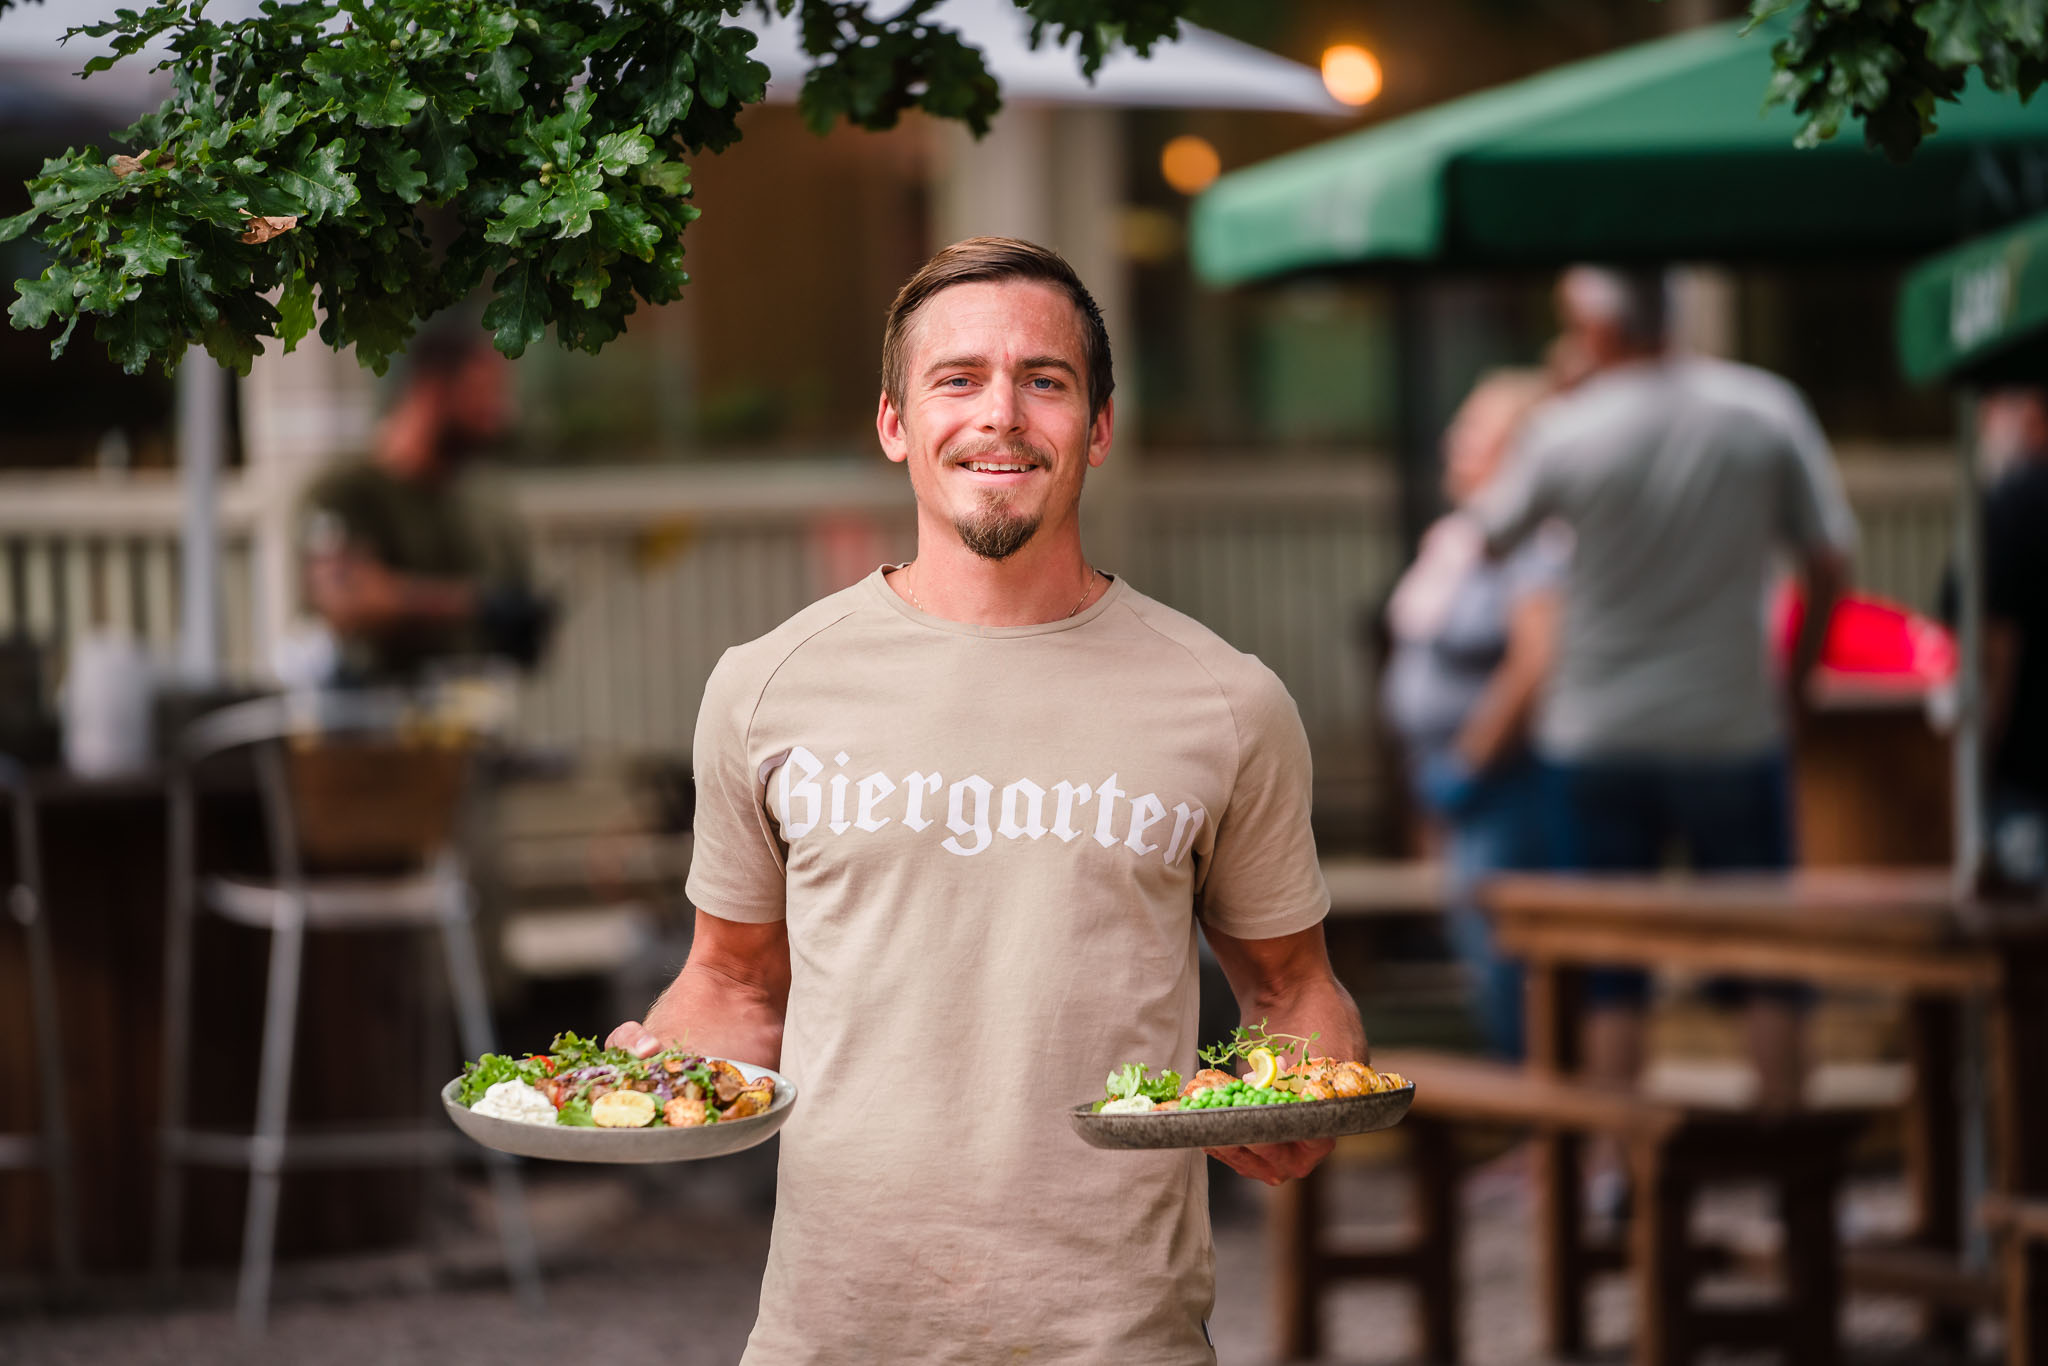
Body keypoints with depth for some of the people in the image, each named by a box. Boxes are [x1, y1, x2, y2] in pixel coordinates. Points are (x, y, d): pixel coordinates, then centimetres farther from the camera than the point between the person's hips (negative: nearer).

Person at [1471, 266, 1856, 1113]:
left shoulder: (1566, 430, -9)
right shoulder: (1765, 408, -6)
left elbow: (1488, 534, 6)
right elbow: (1828, 563, -3)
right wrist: (1795, 678, 10)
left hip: (1596, 734, 0)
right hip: (1733, 726, 0)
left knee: (1607, 977, 6)